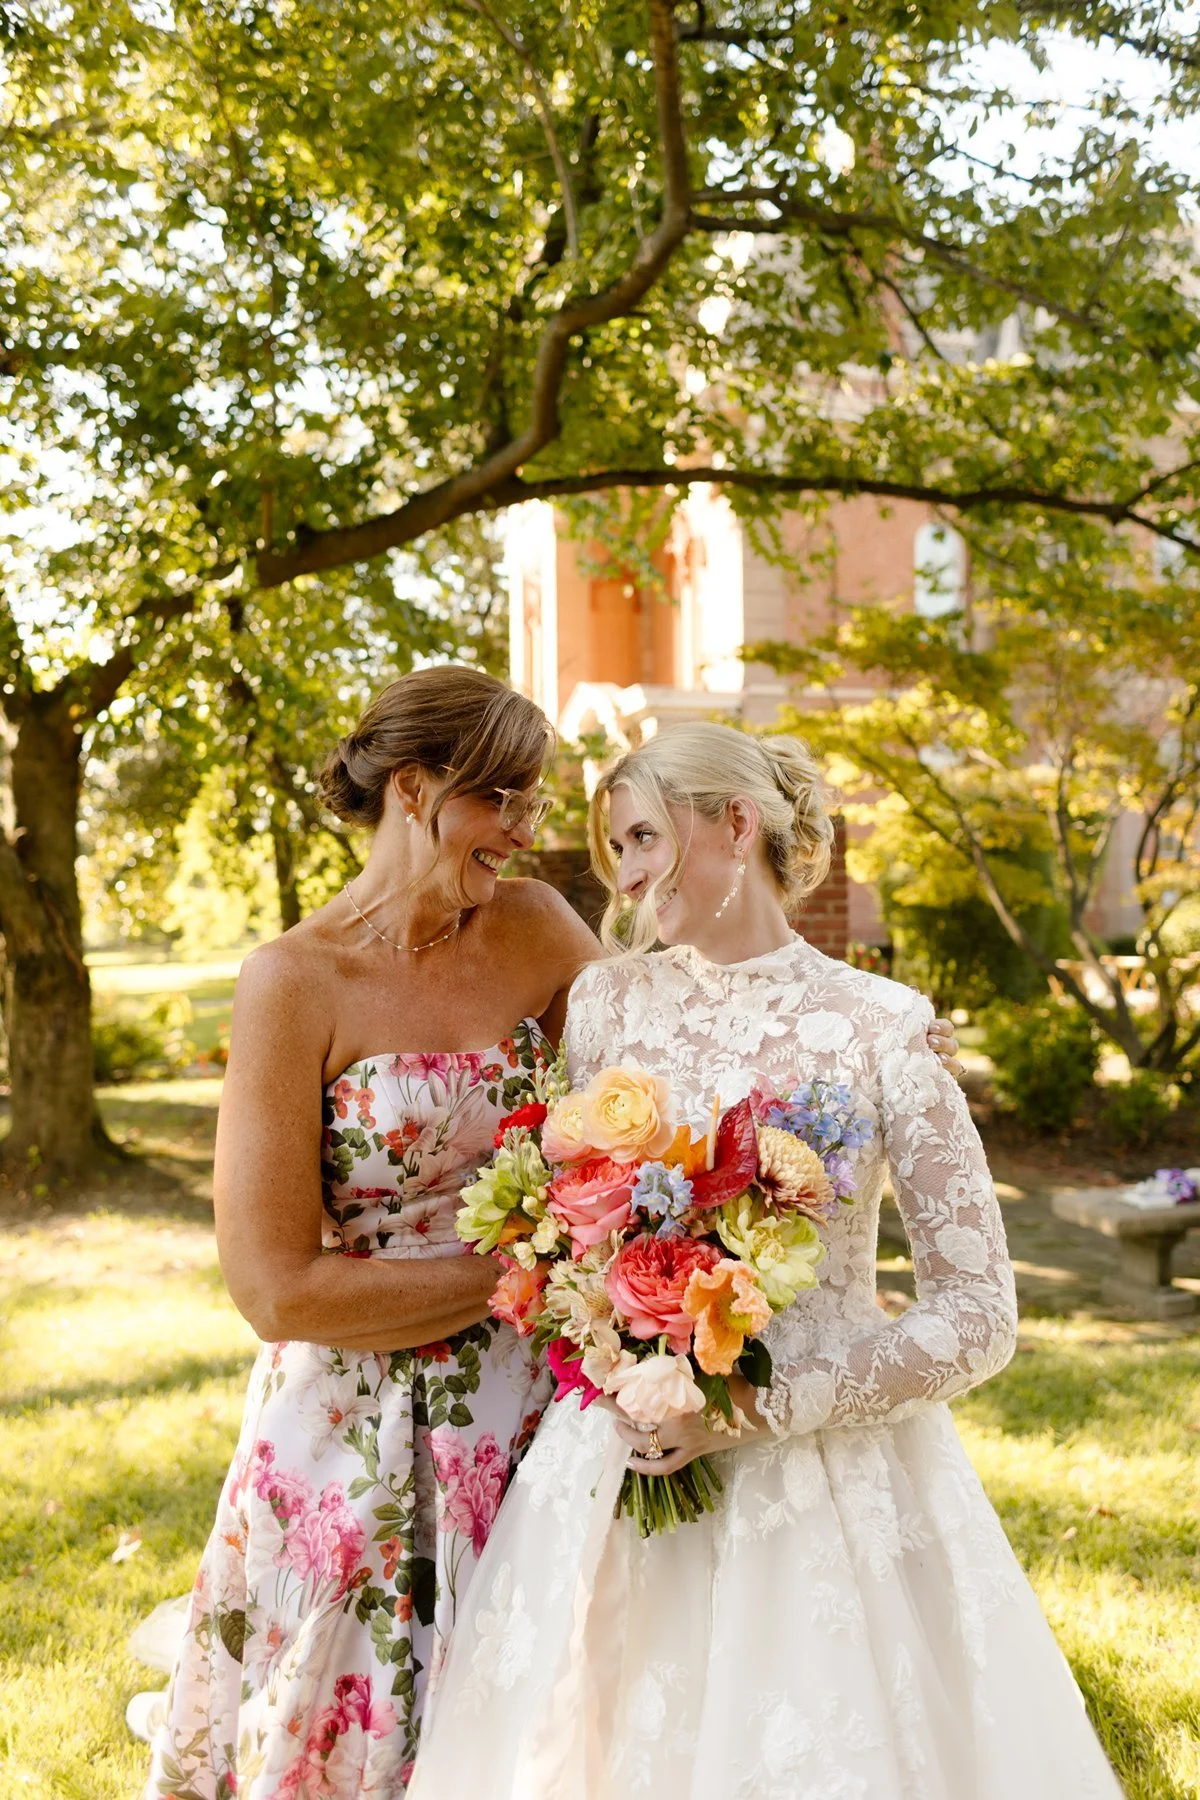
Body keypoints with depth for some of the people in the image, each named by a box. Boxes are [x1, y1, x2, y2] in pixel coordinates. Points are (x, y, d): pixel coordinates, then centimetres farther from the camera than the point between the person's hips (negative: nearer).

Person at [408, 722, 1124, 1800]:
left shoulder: (877, 1030, -11)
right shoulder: (609, 1002, 0)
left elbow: (979, 1318, -11)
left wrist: (752, 1405, -17)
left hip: (826, 1481, -3)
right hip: (627, 1460, 3)